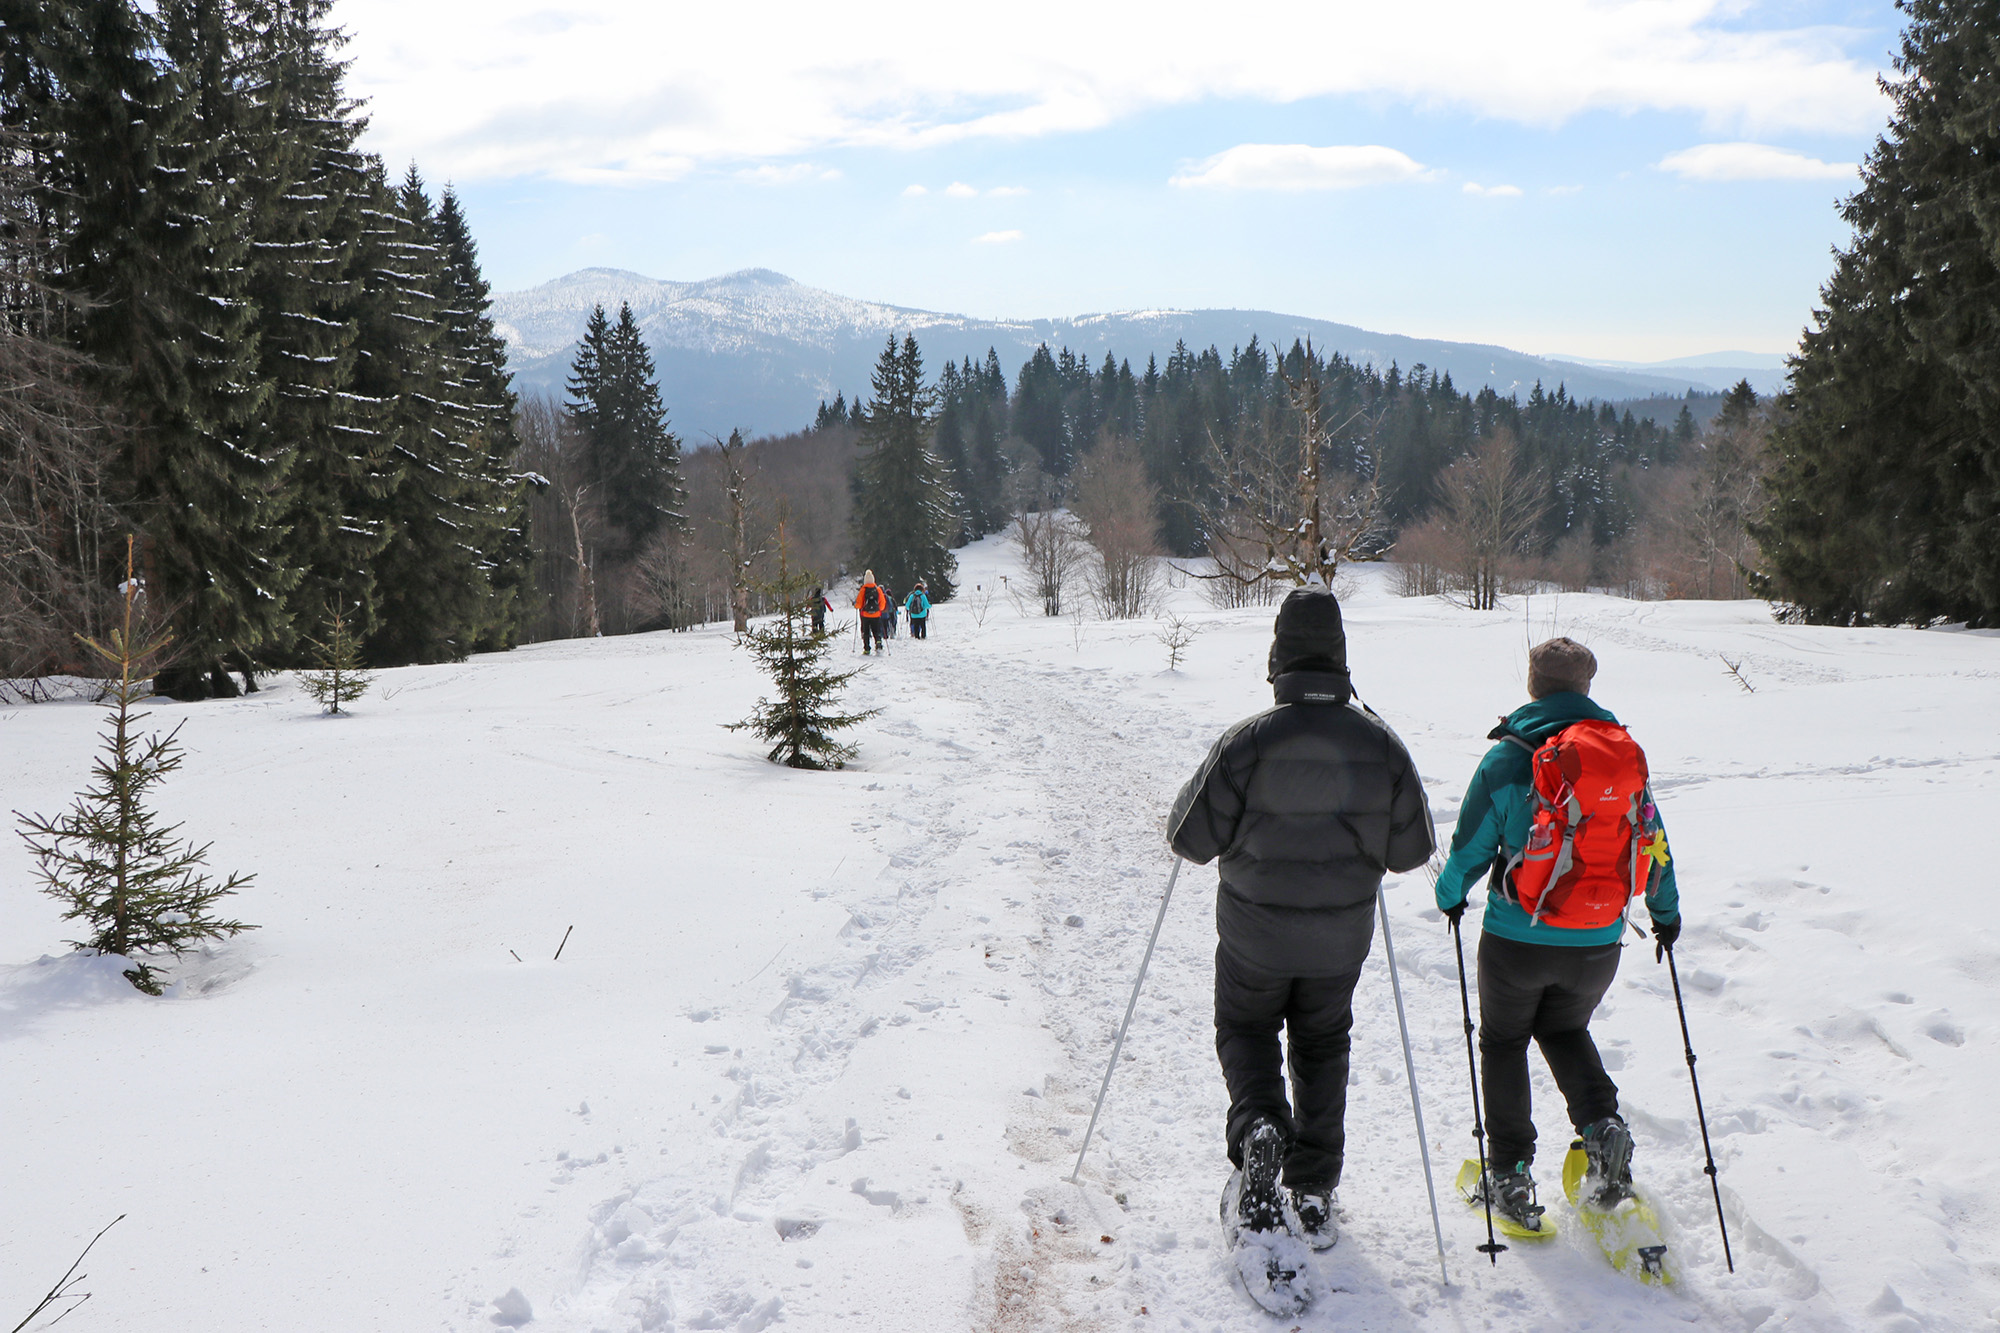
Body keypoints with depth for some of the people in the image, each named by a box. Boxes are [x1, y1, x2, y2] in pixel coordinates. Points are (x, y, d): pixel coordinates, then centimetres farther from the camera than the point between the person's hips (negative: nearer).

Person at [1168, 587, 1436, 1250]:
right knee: (1322, 1047, 21)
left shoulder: (1248, 741, -21)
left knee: (1245, 1030, 22)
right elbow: (1412, 849, -2)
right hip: (1341, 935, 2)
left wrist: (1211, 795, 5)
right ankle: (1314, 1199, 21)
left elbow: (1192, 839, -15)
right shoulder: (1379, 742, -11)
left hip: (1255, 931, -2)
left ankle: (1259, 1127, -7)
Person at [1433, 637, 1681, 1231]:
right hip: (1599, 942, 4)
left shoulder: (1507, 758, -11)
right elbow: (1651, 841, 9)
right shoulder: (1626, 752, 0)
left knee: (1504, 1042, 16)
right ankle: (1602, 1125, 3)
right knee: (1566, 1031, 27)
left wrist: (1450, 894, 16)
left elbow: (1472, 846, -4)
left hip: (1519, 936, -3)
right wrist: (1666, 912, 25)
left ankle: (1510, 1176, 16)